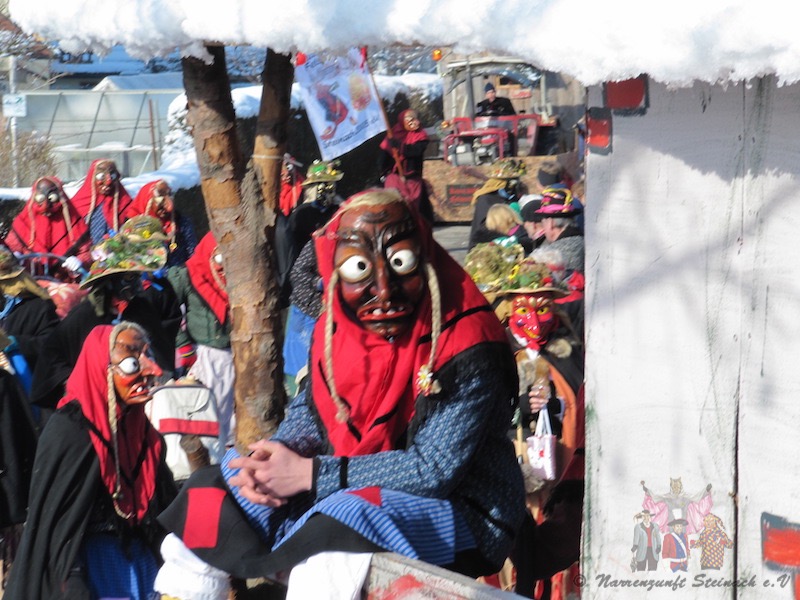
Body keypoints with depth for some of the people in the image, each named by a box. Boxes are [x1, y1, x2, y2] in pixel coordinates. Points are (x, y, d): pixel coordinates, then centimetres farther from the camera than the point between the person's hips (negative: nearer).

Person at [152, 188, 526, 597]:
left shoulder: (467, 350, -22)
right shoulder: (336, 331, -1)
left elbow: (435, 469, -26)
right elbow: (310, 411, 11)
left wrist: (309, 474, -25)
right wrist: (275, 457, -14)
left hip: (464, 515, -7)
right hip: (351, 491, 8)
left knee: (348, 516, -38)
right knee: (212, 489, 4)